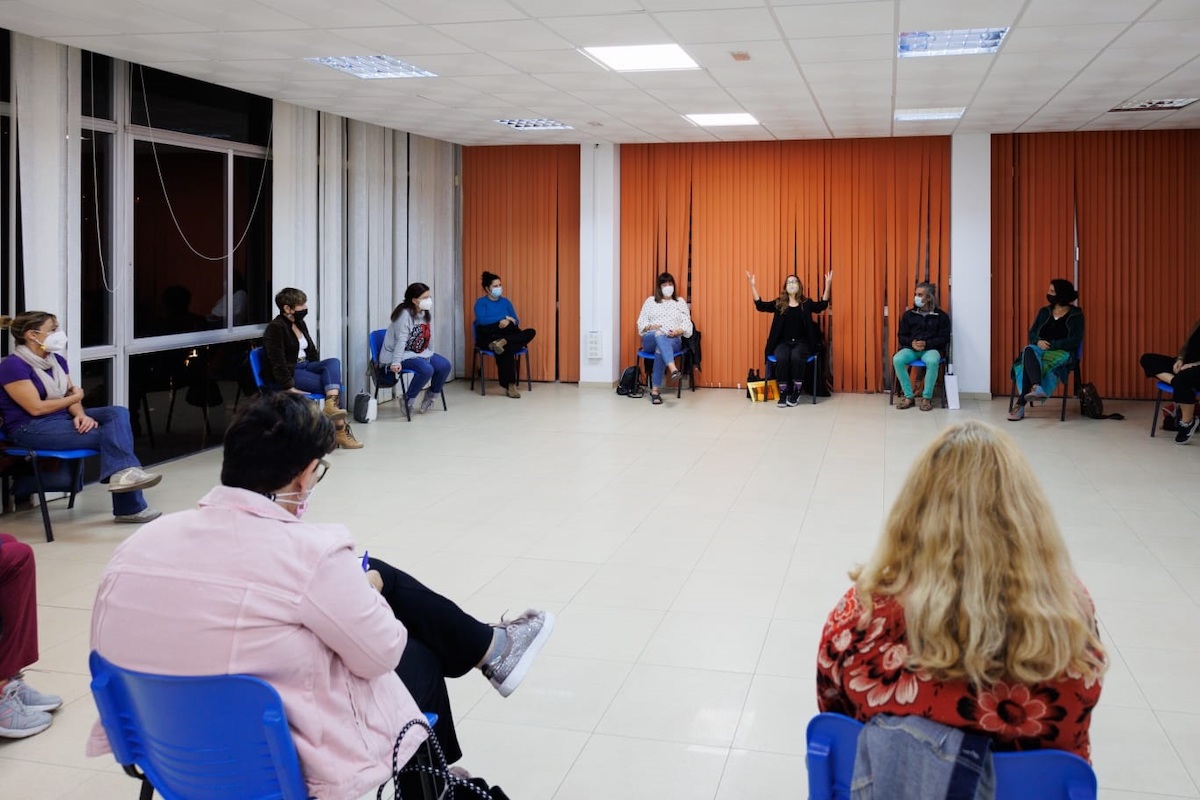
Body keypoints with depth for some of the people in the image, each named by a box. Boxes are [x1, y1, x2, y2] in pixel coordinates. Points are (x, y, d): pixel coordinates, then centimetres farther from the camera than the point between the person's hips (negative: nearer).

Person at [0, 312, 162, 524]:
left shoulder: (56, 360, 12)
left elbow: (71, 395, 7)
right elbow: (36, 408, -18)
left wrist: (80, 415, -17)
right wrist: (75, 397, -5)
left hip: (63, 418, 8)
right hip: (31, 429, -8)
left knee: (118, 413, -18)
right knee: (110, 434, -21)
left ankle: (124, 473, -31)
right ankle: (130, 506, -27)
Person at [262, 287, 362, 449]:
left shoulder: (300, 324, 15)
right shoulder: (275, 328, -12)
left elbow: (312, 351, 22)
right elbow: (277, 362, -19)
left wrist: (321, 371, 7)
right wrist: (290, 387, -23)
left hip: (304, 366, 8)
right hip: (287, 375, -8)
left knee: (333, 362, -21)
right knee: (332, 383, -21)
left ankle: (331, 405, -42)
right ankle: (340, 429, -21)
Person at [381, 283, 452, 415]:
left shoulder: (426, 313, 4)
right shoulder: (405, 314, -20)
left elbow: (429, 337, 11)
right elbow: (401, 340, -25)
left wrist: (430, 355, 12)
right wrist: (396, 362, -28)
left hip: (420, 353, 9)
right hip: (401, 355, -9)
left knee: (445, 365, -7)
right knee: (427, 370, -30)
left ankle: (430, 396, 14)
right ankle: (407, 400, -11)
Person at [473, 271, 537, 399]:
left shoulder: (506, 301, 18)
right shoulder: (481, 302, 4)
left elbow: (516, 322, 10)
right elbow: (482, 321, -13)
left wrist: (509, 322, -15)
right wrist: (505, 318, -11)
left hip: (505, 334, 5)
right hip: (487, 337, -5)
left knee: (530, 332, -21)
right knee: (506, 350, -39)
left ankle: (503, 342, -38)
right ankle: (510, 384, -37)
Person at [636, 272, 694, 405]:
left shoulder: (680, 302, 17)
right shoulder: (650, 301, 17)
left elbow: (688, 325, 9)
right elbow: (641, 322, 11)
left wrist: (678, 331, -12)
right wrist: (651, 326, -11)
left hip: (673, 341, 0)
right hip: (650, 340, 0)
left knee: (660, 349, -38)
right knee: (659, 335, -40)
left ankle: (655, 390, -40)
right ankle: (673, 369, -64)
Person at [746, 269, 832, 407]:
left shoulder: (807, 304, 8)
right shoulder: (778, 303, 10)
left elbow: (822, 305, -8)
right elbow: (760, 305, 1)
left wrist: (828, 285, -19)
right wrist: (753, 286, -7)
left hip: (802, 342, -1)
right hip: (783, 342, 1)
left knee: (796, 357, -34)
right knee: (781, 358, -33)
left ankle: (796, 393, -20)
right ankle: (783, 393, -21)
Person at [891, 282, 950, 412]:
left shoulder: (941, 316, 5)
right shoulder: (908, 314, 12)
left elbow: (944, 338, 1)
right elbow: (901, 336, 12)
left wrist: (926, 344, -15)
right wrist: (911, 343, -11)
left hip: (931, 349, -3)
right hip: (911, 348, 3)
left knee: (932, 361, -39)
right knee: (897, 360, -30)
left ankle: (927, 397, -21)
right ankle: (908, 396, -20)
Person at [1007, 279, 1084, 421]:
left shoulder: (1076, 315, 2)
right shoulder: (1044, 311, 17)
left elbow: (1074, 341, -8)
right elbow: (1032, 333, 14)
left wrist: (1050, 345, -17)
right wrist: (1038, 342, -10)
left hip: (1061, 353, -4)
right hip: (1039, 350, 4)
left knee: (1027, 364, -36)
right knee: (1028, 350, -36)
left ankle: (1021, 405, -42)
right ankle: (1037, 387, -58)